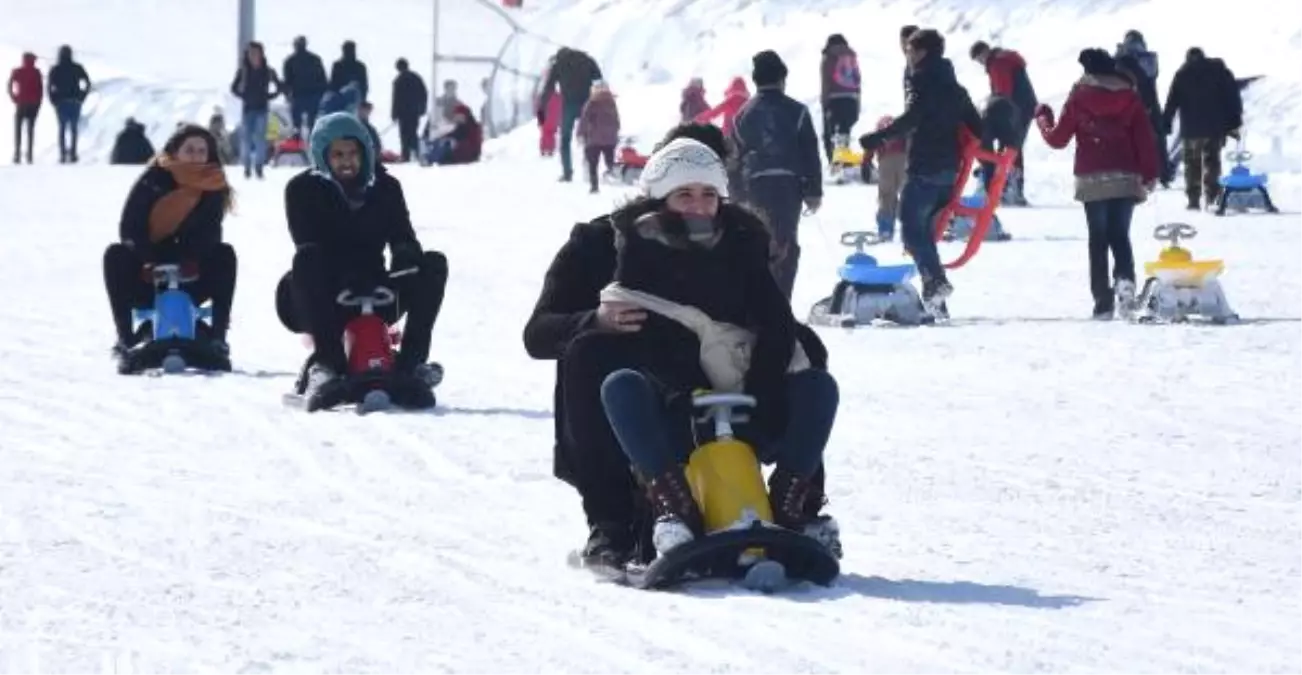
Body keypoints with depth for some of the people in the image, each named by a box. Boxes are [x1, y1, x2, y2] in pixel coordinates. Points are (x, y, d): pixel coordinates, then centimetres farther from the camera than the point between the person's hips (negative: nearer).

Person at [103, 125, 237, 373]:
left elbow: (209, 239, -8)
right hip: (146, 280, -1)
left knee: (224, 254, -22)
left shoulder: (213, 188, -2)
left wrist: (190, 263, -27)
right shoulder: (152, 181, -8)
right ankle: (125, 342, -32)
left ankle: (217, 339, -21)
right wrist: (149, 259, -30)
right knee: (116, 255, -28)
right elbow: (128, 231, -14)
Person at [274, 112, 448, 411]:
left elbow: (403, 238, 1)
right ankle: (326, 363, -47)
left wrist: (405, 256, -25)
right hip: (321, 300, -3)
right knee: (306, 262, -35)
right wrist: (348, 275, -33)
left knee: (433, 264, -15)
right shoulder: (303, 189, -3)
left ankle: (411, 362, -25)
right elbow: (309, 248, -16)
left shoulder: (385, 187, 8)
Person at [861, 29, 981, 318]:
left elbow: (911, 119, -22)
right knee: (925, 229, 13)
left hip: (925, 169, -8)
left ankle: (934, 279, -25)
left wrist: (878, 138, -22)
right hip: (949, 169, 8)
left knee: (912, 228, -8)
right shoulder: (953, 86, 17)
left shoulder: (923, 81, -8)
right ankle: (935, 301, 9)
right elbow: (975, 123, 18)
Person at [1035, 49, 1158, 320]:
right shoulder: (1130, 97, 5)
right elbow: (1145, 138, 1)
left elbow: (1058, 138, 5)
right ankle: (1125, 278, -21)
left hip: (1092, 180, -1)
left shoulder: (1078, 98, 0)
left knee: (1098, 239, 4)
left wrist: (1043, 118, 24)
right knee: (1120, 235, 8)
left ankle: (1103, 300, -3)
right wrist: (1150, 175, 6)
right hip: (1125, 179, 1)